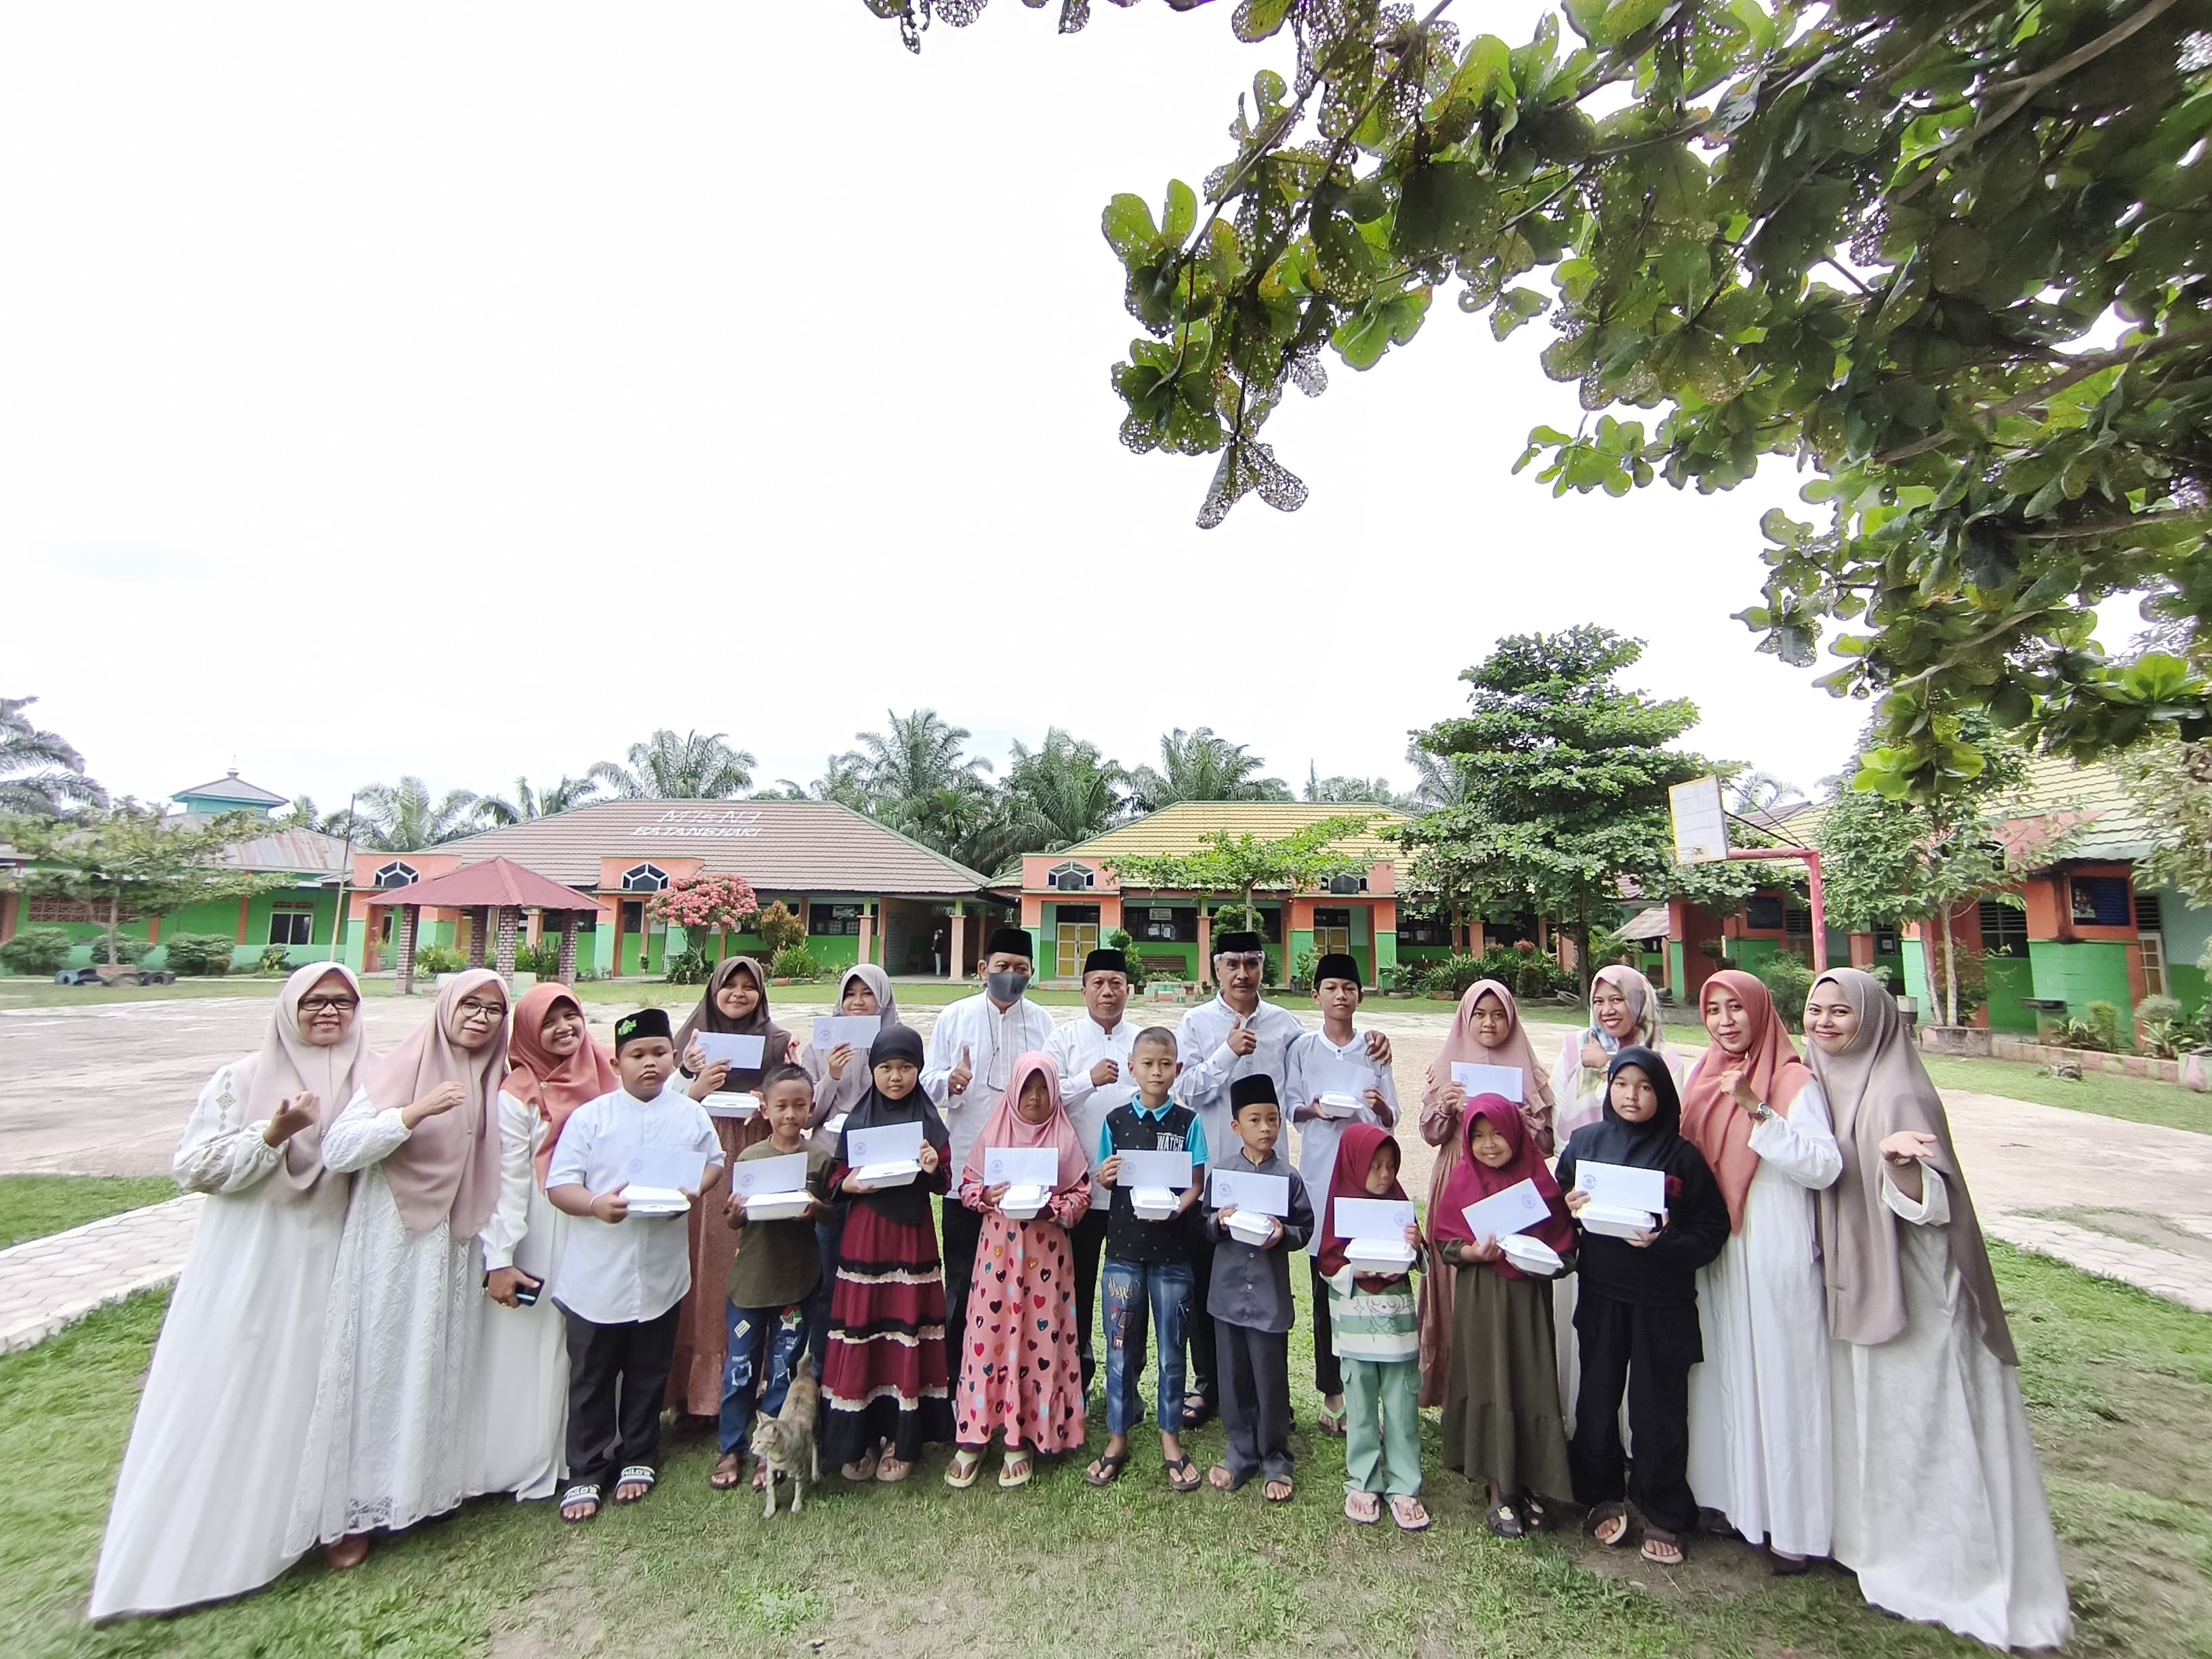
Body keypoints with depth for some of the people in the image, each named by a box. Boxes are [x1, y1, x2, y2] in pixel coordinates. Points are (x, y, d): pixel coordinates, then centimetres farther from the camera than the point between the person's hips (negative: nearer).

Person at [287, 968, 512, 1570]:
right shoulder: (396, 1070, -9)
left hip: (454, 1251, 4)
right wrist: (413, 1114, -29)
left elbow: (505, 1181, 8)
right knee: (375, 1368, 3)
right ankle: (352, 1509, 19)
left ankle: (428, 1485, 29)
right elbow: (336, 1150, -17)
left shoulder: (501, 1088, 3)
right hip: (388, 1246, -4)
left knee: (438, 1368, 13)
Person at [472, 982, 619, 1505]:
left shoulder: (608, 1080, 2)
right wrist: (499, 1260, -15)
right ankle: (527, 1464, 24)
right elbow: (507, 1182, -13)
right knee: (535, 1350, 6)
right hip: (540, 1242, -4)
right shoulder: (518, 1096, -11)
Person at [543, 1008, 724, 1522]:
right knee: (592, 1378, 13)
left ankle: (639, 1458, 37)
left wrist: (696, 1191, -12)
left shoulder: (692, 1115, -2)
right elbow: (558, 1185, -8)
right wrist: (596, 1204, -26)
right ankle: (585, 1473, 31)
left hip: (661, 1271, 2)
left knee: (649, 1374, 17)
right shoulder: (590, 1117, -9)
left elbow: (715, 1163, 8)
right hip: (596, 1273, -2)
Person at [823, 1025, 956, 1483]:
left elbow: (945, 1184, 2)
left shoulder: (930, 1123, 1)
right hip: (864, 1235, 1)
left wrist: (933, 1169, -19)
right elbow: (836, 1179, 8)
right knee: (860, 1336, 2)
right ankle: (858, 1441, 19)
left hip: (912, 1238, -1)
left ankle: (900, 1443, 19)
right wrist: (852, 1184, -13)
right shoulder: (857, 1121, 4)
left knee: (907, 1336, 3)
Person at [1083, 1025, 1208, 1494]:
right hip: (1124, 1245, 1)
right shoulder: (1116, 1120, 1)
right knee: (1122, 1347, 10)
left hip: (1171, 1248, -1)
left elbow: (1196, 1183, -3)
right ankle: (1118, 1438, 26)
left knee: (1171, 1348, 10)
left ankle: (1171, 1439, 27)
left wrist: (1174, 1208, -21)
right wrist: (1104, 1177, -15)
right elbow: (1106, 1180, 8)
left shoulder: (1188, 1121, -2)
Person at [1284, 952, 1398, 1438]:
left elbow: (1391, 1120, 9)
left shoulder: (1376, 1049, 8)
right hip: (1320, 1175, 0)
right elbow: (1289, 1107, 7)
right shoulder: (1302, 1047, 4)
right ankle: (1333, 1392, 16)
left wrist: (1380, 1107, -12)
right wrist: (1312, 1111, -13)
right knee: (1325, 1284, 5)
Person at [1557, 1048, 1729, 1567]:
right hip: (1601, 1296, 2)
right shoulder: (1583, 1142, -1)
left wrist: (1665, 1242, -21)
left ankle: (1663, 1518, 27)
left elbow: (1713, 1230, -5)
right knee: (1597, 1401, 12)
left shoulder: (1683, 1155, -6)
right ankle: (1602, 1499, 33)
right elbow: (1556, 1209, 7)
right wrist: (1568, 1208, -15)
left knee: (1659, 1409, 8)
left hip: (1663, 1304, -2)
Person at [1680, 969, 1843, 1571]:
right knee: (1725, 1375, 14)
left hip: (1776, 1257, -6)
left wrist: (1755, 1110, -29)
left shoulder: (1794, 1080, -10)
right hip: (1715, 1255, 6)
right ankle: (1734, 1498, 29)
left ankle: (1792, 1525, 18)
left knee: (1780, 1379, 3)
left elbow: (1825, 1166, -22)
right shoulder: (1704, 1079, 8)